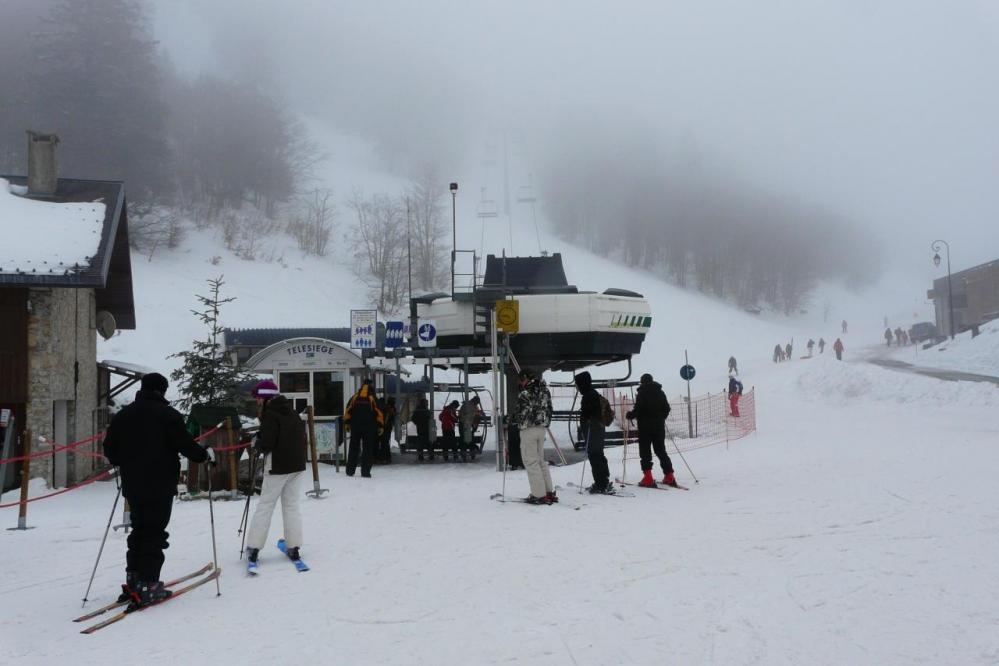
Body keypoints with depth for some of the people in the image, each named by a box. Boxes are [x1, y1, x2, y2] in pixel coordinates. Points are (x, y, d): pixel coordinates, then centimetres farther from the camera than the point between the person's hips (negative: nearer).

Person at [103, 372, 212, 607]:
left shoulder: (123, 415, 7)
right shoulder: (168, 415, -10)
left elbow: (110, 449, 10)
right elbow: (185, 445, -12)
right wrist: (206, 455, 5)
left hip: (132, 485, 6)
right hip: (160, 486, -6)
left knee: (139, 529, 17)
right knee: (155, 533, -2)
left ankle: (133, 580, 16)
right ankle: (147, 585, -5)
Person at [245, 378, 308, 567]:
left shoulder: (270, 415, -13)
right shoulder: (293, 413, 10)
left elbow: (267, 444, -20)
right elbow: (302, 438, 15)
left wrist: (256, 443, -1)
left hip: (277, 467, -6)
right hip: (298, 465, 6)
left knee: (265, 505, 1)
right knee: (293, 505, 10)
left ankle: (253, 547, 2)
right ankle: (293, 547, 8)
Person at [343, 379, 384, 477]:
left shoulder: (354, 398, 3)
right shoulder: (372, 399, -5)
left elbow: (347, 411, 6)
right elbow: (379, 413, -4)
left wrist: (346, 423, 15)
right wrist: (381, 426, 2)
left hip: (355, 427, 3)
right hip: (369, 428, -3)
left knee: (353, 448, 10)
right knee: (367, 449, 2)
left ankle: (350, 470, 11)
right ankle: (365, 472, -3)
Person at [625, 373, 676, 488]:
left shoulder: (642, 393, -10)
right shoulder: (660, 392, 8)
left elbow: (638, 409, -17)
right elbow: (667, 408, 10)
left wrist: (629, 415, 0)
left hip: (645, 426, -5)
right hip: (659, 426, 5)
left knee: (645, 452, 0)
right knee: (661, 450, 13)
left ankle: (648, 478, -7)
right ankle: (669, 477, 10)